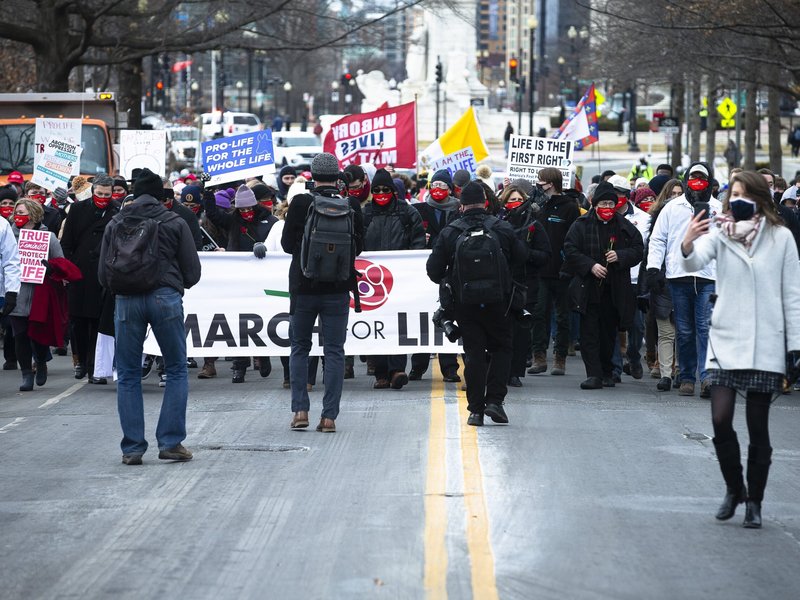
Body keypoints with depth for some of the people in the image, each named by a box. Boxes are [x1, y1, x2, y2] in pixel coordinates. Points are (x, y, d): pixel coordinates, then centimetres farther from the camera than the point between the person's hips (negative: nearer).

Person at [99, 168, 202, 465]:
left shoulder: (115, 224, 10)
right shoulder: (174, 223, 5)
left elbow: (103, 274, 8)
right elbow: (192, 272, 4)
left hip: (126, 301, 2)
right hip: (165, 297, -2)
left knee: (128, 375, 8)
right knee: (177, 370, 9)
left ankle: (132, 448, 5)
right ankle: (171, 442, 3)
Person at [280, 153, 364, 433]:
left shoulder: (300, 204, -10)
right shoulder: (351, 205, -6)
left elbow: (287, 244, -4)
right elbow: (359, 247, 4)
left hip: (304, 286, -1)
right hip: (338, 289, 1)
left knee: (299, 348, 13)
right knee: (334, 351, 6)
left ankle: (300, 410, 5)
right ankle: (329, 416, 2)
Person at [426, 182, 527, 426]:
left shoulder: (449, 233, -3)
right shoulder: (503, 229, -2)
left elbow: (433, 269, -1)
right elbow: (522, 260, 3)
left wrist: (449, 282, 19)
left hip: (465, 303, 1)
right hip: (499, 302, 0)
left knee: (474, 353, 6)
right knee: (500, 348, 12)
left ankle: (475, 408, 4)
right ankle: (495, 400, -1)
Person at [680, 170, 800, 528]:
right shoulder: (720, 233, 1)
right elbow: (695, 262, -18)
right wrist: (687, 245, -41)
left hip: (766, 344, -1)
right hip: (726, 340, 1)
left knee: (758, 426, 4)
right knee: (721, 420, -7)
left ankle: (754, 502, 15)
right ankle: (734, 488, 15)